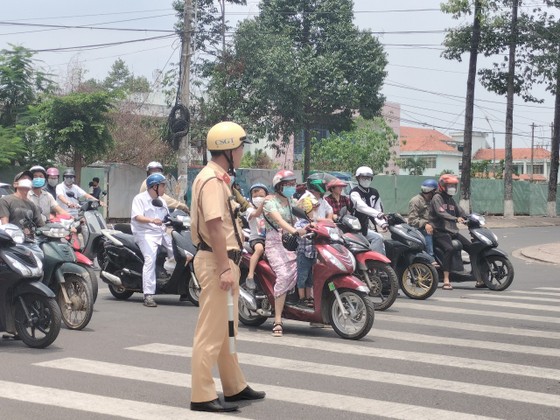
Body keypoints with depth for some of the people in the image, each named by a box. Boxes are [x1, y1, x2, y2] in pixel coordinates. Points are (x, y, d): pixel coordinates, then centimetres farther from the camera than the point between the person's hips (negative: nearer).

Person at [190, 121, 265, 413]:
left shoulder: (219, 178, 16)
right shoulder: (212, 180, -17)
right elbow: (214, 227, -24)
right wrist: (224, 269, -27)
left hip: (225, 260, 11)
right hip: (217, 261, -11)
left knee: (227, 328, 18)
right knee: (211, 331, -7)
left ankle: (235, 386, 29)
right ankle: (202, 396, -3)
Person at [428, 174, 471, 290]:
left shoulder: (450, 200, 22)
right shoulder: (437, 198, -4)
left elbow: (460, 212, 22)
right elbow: (441, 213, -20)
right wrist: (456, 219, -33)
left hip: (453, 231, 9)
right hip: (440, 232, -9)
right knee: (449, 249, -33)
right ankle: (446, 281, -35)